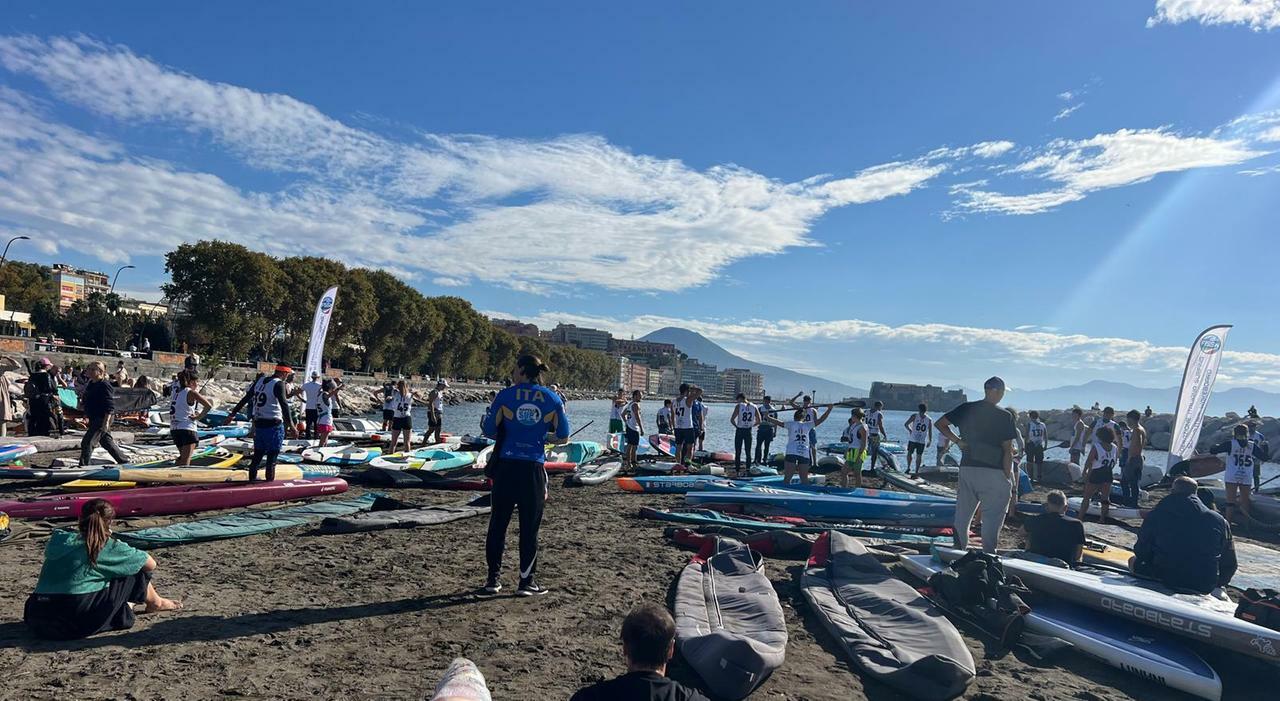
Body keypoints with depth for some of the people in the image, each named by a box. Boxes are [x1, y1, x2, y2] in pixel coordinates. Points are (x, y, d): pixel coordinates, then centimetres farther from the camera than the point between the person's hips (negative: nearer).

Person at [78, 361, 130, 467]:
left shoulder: (104, 385, -17)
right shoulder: (91, 384, 12)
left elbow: (110, 406, -21)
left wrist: (106, 422, -25)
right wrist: (83, 405, 9)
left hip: (102, 419, -10)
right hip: (94, 419, 10)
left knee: (87, 442, -10)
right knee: (107, 442, 17)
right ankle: (124, 460, 27)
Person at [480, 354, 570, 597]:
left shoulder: (505, 395, -2)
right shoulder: (553, 399, 1)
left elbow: (489, 431, 2)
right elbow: (563, 437, 4)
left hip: (505, 466, 0)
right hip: (533, 469, 0)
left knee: (498, 523, 12)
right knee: (529, 527, 8)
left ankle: (493, 579, 18)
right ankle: (526, 581, 14)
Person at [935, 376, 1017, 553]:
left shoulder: (966, 409, 4)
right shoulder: (1004, 416, -8)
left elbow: (940, 424, 6)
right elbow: (1007, 451, -7)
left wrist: (958, 441, 6)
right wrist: (1008, 479, -2)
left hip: (967, 468, 4)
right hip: (994, 472, -4)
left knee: (962, 516, 12)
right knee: (992, 518, 3)